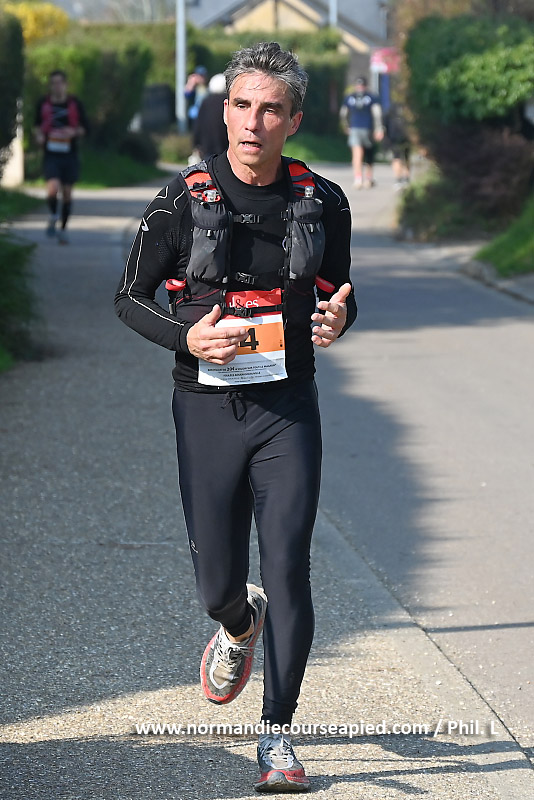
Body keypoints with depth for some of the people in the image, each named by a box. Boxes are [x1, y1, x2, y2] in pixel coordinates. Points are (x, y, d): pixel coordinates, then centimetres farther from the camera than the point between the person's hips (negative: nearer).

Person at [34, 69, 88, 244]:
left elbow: (84, 128, 5)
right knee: (52, 189, -22)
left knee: (67, 193, 6)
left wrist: (74, 132, -16)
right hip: (51, 155, -1)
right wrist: (38, 135, -4)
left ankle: (63, 229, 21)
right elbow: (37, 124, 17)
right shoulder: (43, 104, 2)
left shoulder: (75, 104, -1)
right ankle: (53, 216, 6)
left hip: (70, 155, 1)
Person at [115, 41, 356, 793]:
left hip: (288, 409, 0)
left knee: (288, 571, -7)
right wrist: (185, 338, -16)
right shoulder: (182, 201, -6)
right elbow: (129, 298, 3)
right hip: (208, 410, 0)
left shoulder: (322, 202, 1)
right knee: (218, 582, 5)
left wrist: (338, 318, -10)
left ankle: (277, 737, 3)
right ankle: (238, 626, 44)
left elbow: (338, 292, 15)